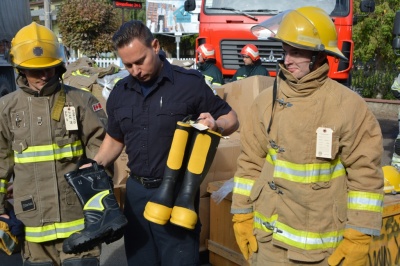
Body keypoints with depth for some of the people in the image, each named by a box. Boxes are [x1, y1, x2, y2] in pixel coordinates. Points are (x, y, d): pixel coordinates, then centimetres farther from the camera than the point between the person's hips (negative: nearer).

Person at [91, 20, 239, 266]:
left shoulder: (190, 83, -9)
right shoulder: (120, 92, 7)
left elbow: (231, 119, -1)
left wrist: (215, 125, -23)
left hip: (177, 191, -5)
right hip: (136, 191, 5)